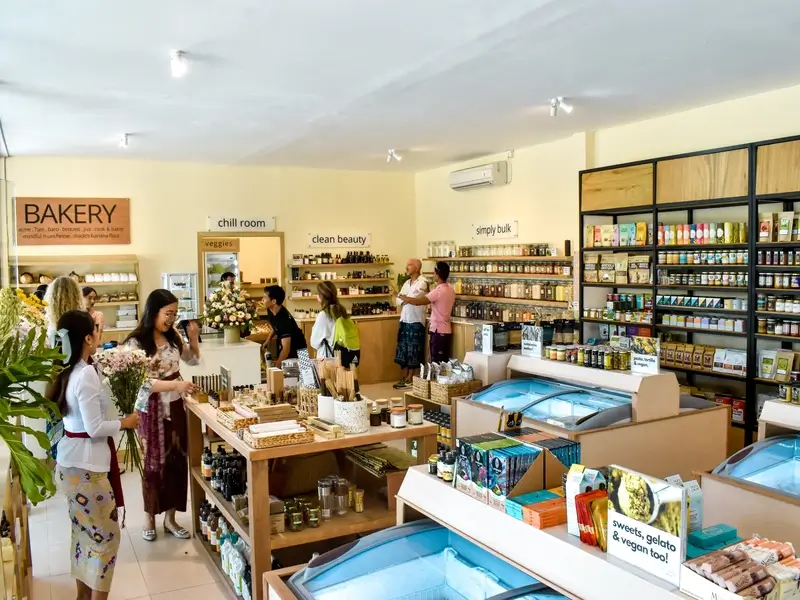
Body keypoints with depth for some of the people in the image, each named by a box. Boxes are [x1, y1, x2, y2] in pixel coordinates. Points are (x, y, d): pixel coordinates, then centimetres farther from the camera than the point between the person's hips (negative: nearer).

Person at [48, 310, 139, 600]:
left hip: (71, 462, 9)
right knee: (105, 535, 4)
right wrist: (125, 423, -8)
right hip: (86, 466, -9)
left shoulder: (67, 370, 5)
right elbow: (95, 428, -22)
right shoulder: (86, 374, -22)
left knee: (83, 531, 20)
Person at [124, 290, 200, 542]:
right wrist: (177, 384, -32)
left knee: (177, 460, 9)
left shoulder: (173, 337, 2)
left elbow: (193, 360, 16)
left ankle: (170, 518, 23)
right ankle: (150, 517, 27)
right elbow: (143, 382, -22)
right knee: (154, 462, 8)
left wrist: (194, 339, -2)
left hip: (175, 406, 5)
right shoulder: (136, 342, -16)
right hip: (151, 409, -5)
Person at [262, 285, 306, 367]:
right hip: (284, 346, 8)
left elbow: (286, 348, -37)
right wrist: (268, 340, 0)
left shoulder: (284, 319, -34)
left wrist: (277, 366, -41)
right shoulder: (271, 311, -10)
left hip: (297, 350, -8)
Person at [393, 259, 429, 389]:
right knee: (403, 350, 9)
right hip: (404, 320, 7)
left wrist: (403, 298, 2)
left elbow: (412, 298, -17)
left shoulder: (422, 282, -9)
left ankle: (409, 379, 5)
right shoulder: (406, 283, 15)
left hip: (416, 322, -7)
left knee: (413, 352, -1)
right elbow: (398, 300, 9)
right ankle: (404, 377, 16)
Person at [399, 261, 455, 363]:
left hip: (438, 332, -9)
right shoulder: (451, 290, 8)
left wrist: (402, 297, -8)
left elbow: (417, 302, -22)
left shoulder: (438, 291, -19)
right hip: (446, 331, 9)